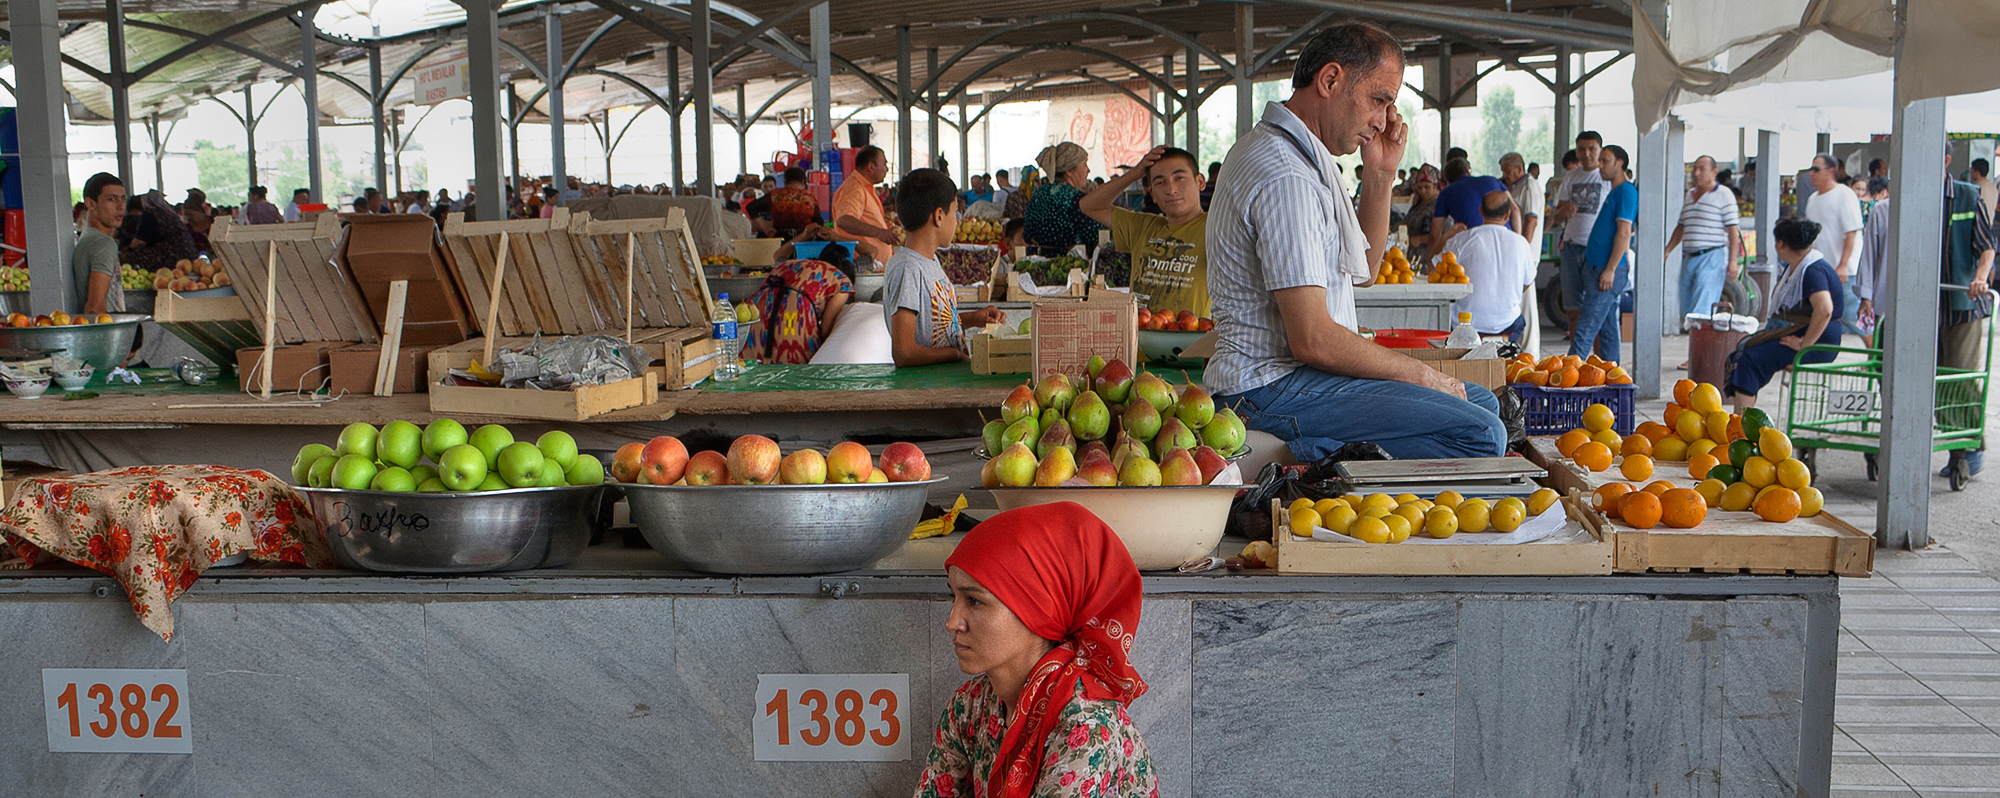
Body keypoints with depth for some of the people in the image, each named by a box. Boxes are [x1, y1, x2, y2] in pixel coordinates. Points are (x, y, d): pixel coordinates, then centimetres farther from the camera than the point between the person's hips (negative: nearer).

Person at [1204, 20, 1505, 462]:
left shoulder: (1306, 159, 17)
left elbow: (1361, 269, 24)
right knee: (1479, 435, -22)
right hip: (1274, 388, -11)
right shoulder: (1286, 178, -19)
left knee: (1482, 402, 14)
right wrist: (1423, 375, -10)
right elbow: (1312, 340, -22)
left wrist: (1380, 174, 11)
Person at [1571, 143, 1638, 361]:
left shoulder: (1626, 192, -12)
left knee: (1587, 327, -11)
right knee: (1608, 327, 11)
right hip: (1595, 266, 10)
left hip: (1608, 269, -10)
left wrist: (1610, 270, -21)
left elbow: (1624, 233, -18)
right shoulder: (1613, 191, 18)